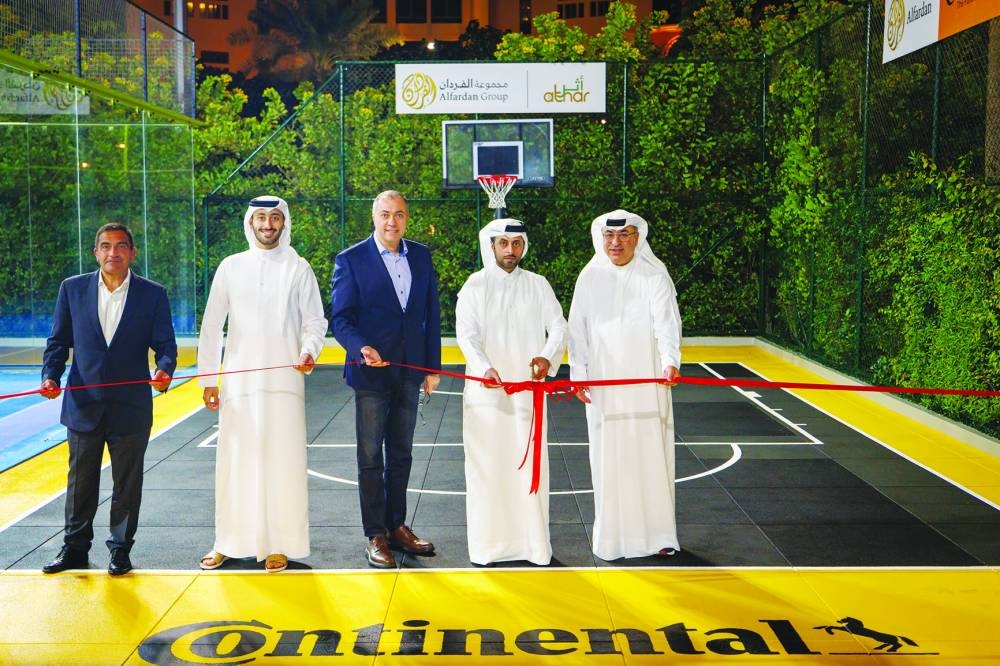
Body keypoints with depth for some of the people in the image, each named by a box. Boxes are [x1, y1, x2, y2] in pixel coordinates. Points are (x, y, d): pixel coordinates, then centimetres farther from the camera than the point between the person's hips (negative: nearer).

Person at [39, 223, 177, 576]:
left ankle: (120, 549, 23)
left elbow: (165, 344, -2)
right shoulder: (72, 288, 3)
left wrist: (164, 369, -23)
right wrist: (50, 375, -10)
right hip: (83, 405, 1)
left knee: (127, 485, 8)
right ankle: (75, 548, 27)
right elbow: (58, 341, 6)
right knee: (80, 482, 13)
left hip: (130, 408, -1)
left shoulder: (153, 294, -1)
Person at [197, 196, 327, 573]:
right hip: (238, 381, 1)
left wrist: (309, 350, -17)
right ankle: (228, 543, 18)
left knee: (282, 462, -1)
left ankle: (279, 545, 9)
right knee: (235, 462, 4)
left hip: (283, 380, -1)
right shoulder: (231, 267, 9)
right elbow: (212, 326, 9)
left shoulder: (298, 269, 5)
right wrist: (207, 379, 5)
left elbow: (314, 320, 5)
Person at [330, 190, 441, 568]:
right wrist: (361, 348, -28)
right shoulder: (351, 260, -5)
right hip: (371, 371, -4)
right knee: (371, 458, 3)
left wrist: (432, 366, 7)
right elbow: (340, 318, -9)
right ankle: (375, 536, 12)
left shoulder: (421, 256, 8)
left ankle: (397, 526, 25)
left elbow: (431, 314, 10)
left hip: (410, 372, 4)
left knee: (401, 455, 14)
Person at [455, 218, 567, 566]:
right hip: (485, 390, -1)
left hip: (527, 388, 1)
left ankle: (533, 543, 11)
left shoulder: (538, 285, 9)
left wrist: (547, 356, -20)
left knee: (530, 464, 2)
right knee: (486, 465, 1)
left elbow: (558, 326, 1)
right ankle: (487, 543, 10)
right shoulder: (475, 285, 3)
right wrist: (484, 368, -24)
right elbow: (466, 334, -6)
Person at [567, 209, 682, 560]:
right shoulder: (590, 278, 6)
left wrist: (670, 361, -29)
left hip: (647, 382, -1)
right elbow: (578, 329, 6)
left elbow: (666, 322, -13)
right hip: (603, 385, 1)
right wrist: (578, 373, -2)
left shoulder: (655, 276, -1)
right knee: (609, 459, 3)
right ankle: (611, 536, 13)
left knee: (651, 456, 0)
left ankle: (659, 534, 11)